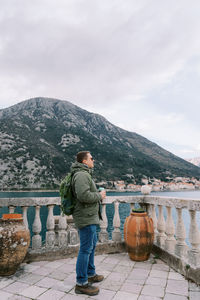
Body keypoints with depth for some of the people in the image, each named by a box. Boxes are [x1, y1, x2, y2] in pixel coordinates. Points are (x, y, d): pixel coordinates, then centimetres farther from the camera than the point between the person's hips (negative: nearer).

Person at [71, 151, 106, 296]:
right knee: (86, 249, -1)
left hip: (89, 216, 11)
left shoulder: (85, 174, 16)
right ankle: (81, 283, 12)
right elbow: (83, 195, -31)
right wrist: (99, 196, -16)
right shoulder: (81, 175, -19)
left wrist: (99, 195, 8)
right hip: (85, 217, -11)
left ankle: (91, 274, 36)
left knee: (92, 245, 21)